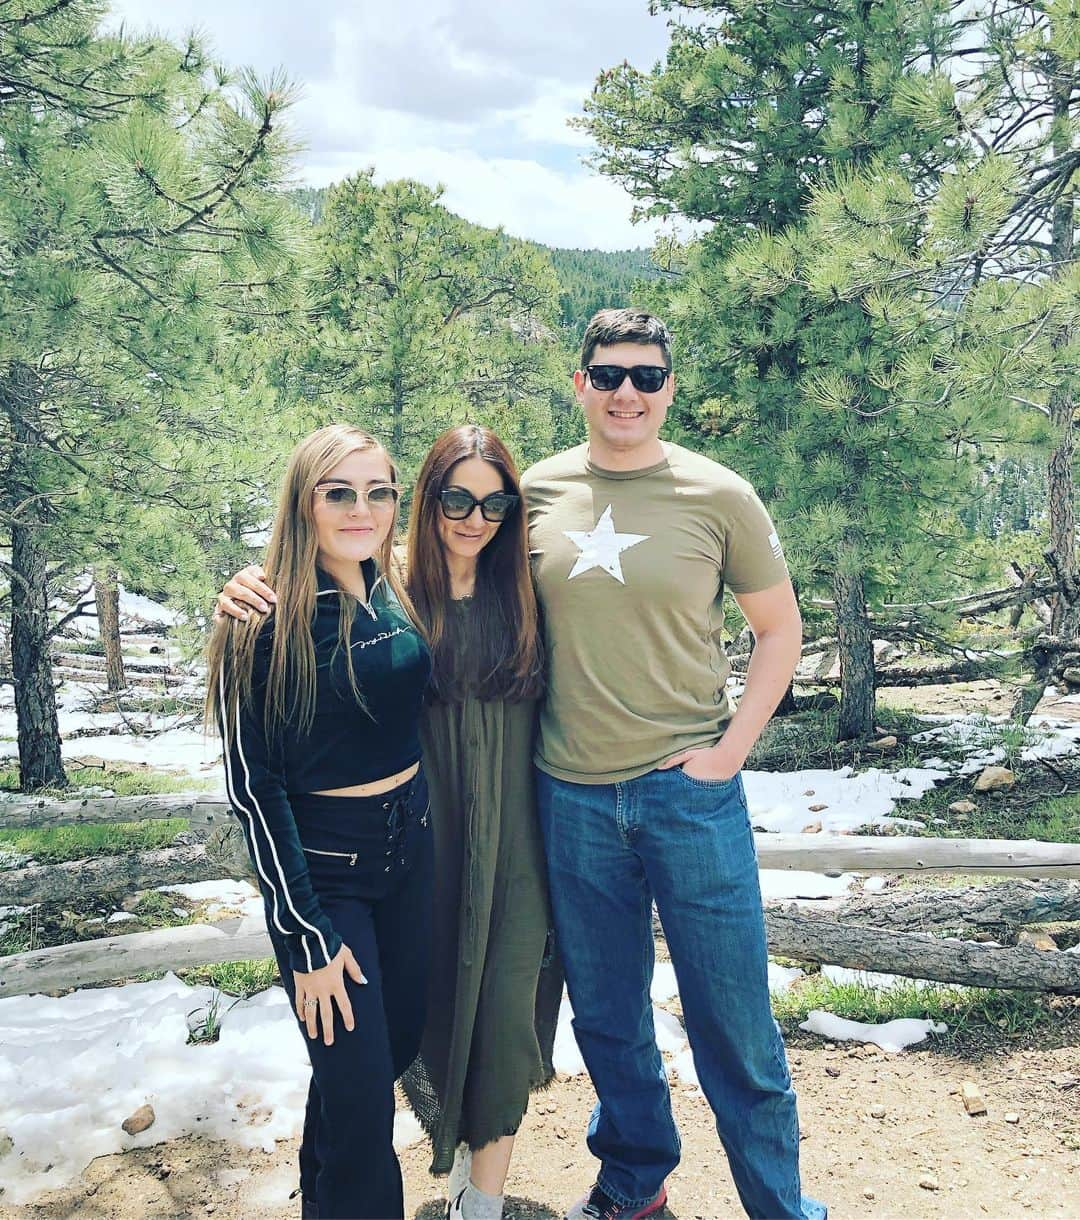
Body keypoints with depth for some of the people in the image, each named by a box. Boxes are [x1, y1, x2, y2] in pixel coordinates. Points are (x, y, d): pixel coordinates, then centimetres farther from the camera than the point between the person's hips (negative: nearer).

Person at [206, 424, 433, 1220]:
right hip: (320, 864, -6)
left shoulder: (397, 597, 1)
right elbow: (253, 784, -15)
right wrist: (307, 936, -16)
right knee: (359, 1087, -2)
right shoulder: (267, 620, -17)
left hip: (411, 846, 7)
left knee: (404, 1036, 20)